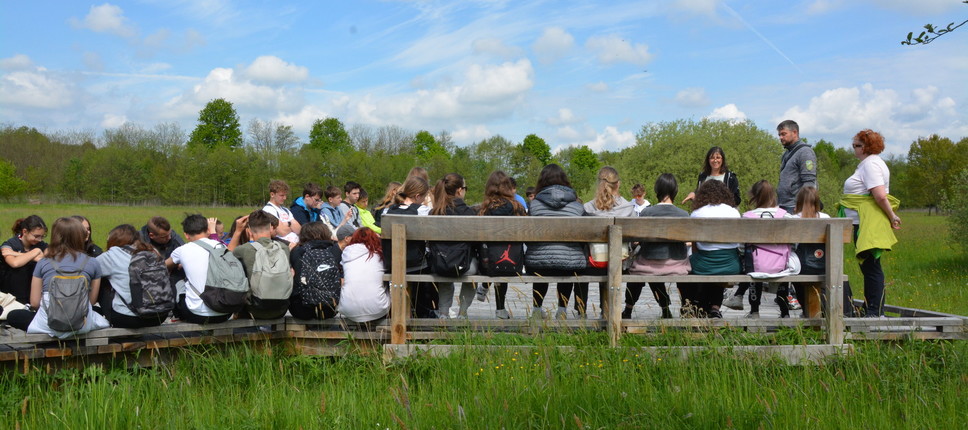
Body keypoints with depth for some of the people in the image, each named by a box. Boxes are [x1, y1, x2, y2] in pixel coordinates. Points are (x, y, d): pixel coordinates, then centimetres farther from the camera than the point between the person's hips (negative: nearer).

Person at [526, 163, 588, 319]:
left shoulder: (534, 204, 1)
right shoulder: (577, 205, 3)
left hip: (537, 263, 0)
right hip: (571, 264, 0)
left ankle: (537, 308, 31)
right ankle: (562, 309, 29)